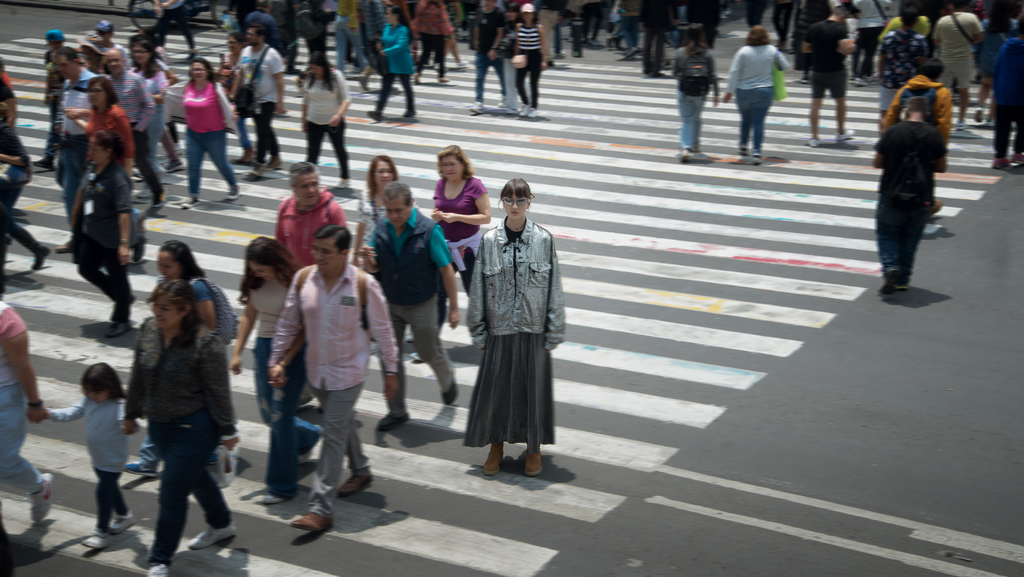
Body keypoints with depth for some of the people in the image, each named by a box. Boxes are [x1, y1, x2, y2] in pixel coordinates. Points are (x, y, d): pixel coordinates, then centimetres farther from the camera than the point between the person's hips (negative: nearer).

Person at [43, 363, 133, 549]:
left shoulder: (119, 406, -25)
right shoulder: (88, 401, -2)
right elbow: (71, 413, -1)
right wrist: (50, 414, -14)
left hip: (113, 459, -9)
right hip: (97, 457, 9)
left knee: (103, 492, -8)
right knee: (110, 488, 24)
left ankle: (101, 532, 2)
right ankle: (124, 516, 45)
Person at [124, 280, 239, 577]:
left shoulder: (205, 343, -23)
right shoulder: (148, 330, -4)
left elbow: (219, 391, -15)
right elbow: (138, 377, 9)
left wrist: (227, 430, -9)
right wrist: (132, 414, 17)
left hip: (194, 427, -7)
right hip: (159, 424, 7)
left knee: (172, 494, -2)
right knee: (195, 476, 26)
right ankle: (221, 524, 50)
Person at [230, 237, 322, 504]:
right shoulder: (256, 282, 2)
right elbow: (249, 316, 13)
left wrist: (284, 361, -21)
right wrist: (237, 352, 10)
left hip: (292, 350, -7)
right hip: (263, 347, 7)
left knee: (281, 416, -5)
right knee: (269, 415, 14)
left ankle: (283, 485, 8)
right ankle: (308, 436, 46)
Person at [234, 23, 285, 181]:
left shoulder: (271, 54, -15)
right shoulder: (245, 51, 4)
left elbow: (279, 79, -15)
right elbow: (240, 73, 14)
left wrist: (280, 101, -19)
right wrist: (234, 93, 12)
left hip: (267, 100, -7)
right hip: (251, 99, 7)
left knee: (262, 132, -5)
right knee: (266, 130, 17)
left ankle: (258, 167, -3)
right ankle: (275, 158, 32)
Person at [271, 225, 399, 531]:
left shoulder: (363, 284, -16)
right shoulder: (303, 279, -7)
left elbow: (382, 330, -7)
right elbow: (288, 324, 4)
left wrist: (391, 371, -3)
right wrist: (277, 361, 3)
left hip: (348, 371, -5)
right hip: (316, 368, 5)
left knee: (333, 433, -7)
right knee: (342, 422, 22)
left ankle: (321, 509, -5)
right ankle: (360, 471, 47)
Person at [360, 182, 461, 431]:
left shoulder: (429, 230, -18)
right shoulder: (381, 230, -5)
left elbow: (446, 270, -14)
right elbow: (374, 268, 5)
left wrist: (454, 308, -13)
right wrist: (368, 261, -20)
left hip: (421, 305, -4)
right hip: (389, 303, 4)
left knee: (429, 352, 12)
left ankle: (448, 382, 45)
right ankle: (396, 411, 22)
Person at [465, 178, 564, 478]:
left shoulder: (543, 240, -5)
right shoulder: (490, 241, -3)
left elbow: (554, 288, -2)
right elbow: (478, 288, 2)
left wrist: (554, 332, -3)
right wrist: (478, 331, 2)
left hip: (533, 328, -1)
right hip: (500, 328, 1)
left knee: (533, 386, 9)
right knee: (497, 386, 9)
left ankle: (534, 447, 27)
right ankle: (497, 445, 28)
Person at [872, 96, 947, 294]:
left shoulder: (892, 132, -10)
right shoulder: (934, 135, -6)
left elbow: (877, 163, -3)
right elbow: (941, 167, 2)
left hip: (892, 195, -2)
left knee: (887, 234, 13)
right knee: (910, 238, 16)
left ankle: (890, 267, -11)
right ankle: (902, 279, 19)